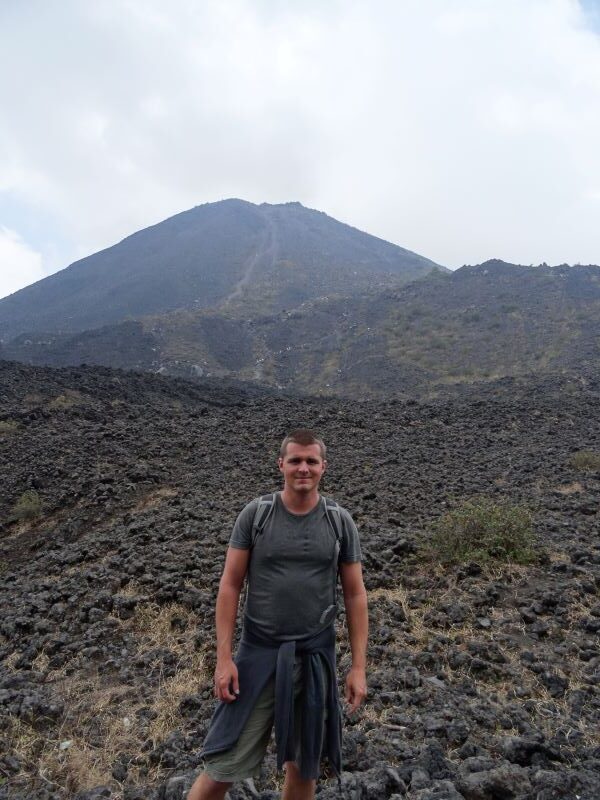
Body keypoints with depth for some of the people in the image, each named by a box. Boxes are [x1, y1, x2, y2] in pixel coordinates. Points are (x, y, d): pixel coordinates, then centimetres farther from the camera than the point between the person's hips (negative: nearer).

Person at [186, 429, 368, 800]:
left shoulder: (341, 521, -3)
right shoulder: (255, 514, -7)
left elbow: (355, 595, 1)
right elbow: (230, 586, -4)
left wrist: (359, 667, -1)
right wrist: (224, 657, -8)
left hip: (315, 656, 2)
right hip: (259, 653, -1)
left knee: (304, 763, 17)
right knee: (225, 763, 5)